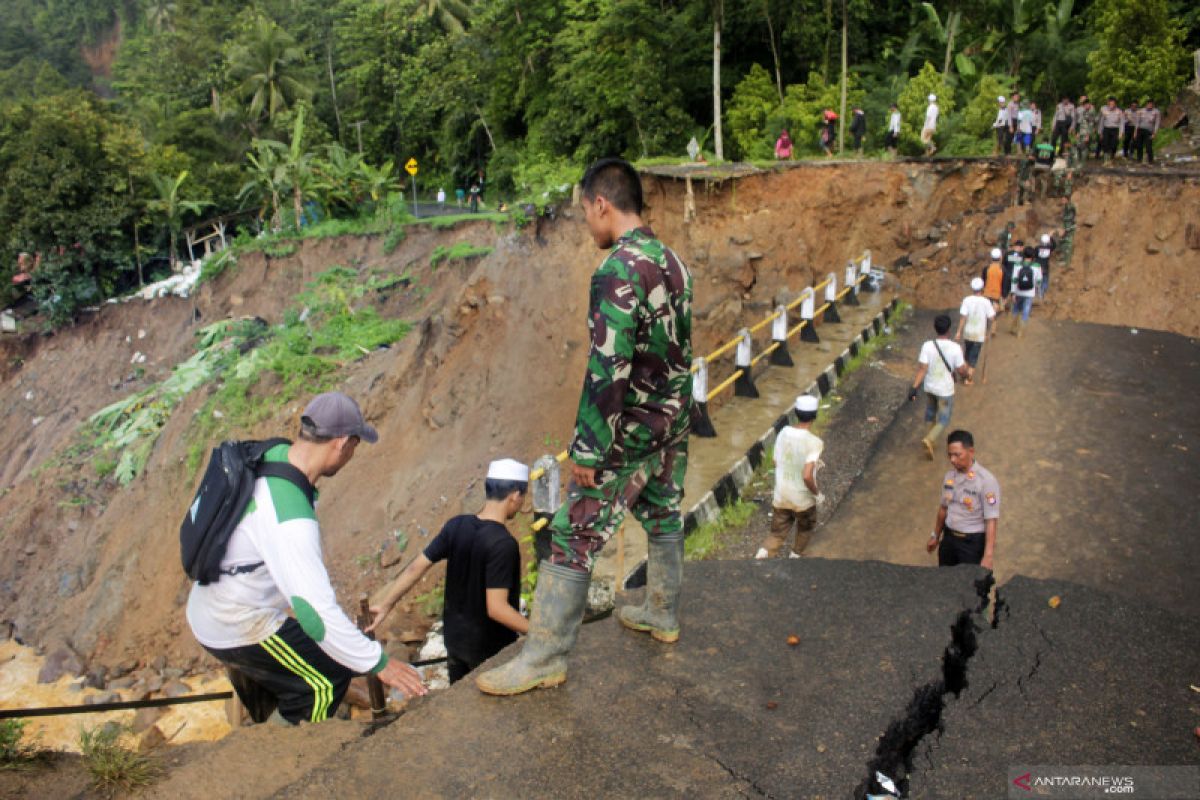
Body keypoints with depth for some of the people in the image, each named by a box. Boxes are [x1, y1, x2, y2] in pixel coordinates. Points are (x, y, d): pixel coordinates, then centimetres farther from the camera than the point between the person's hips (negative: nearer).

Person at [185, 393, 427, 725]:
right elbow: (318, 611, -34)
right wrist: (378, 663, -26)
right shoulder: (291, 520, -35)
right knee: (328, 680, 1)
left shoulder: (272, 455, -7)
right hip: (237, 631, -9)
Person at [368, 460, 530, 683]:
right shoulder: (503, 544, -27)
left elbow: (416, 567, -3)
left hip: (455, 636, 6)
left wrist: (385, 606, 6)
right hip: (489, 647, -6)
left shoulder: (456, 526, -7)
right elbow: (496, 608, -28)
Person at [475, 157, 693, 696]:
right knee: (663, 516, 23)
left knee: (574, 538, -1)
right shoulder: (671, 260, 7)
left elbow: (608, 369, -26)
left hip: (628, 432, -9)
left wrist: (588, 450, -20)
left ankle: (544, 657, 8)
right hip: (673, 423, 9)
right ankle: (662, 615, 41)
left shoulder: (617, 271, -22)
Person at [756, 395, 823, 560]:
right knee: (805, 529, 26)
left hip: (781, 496, 4)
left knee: (777, 533, 14)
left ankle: (762, 556, -8)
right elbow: (807, 476, -30)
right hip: (803, 499, -4)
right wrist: (817, 494, -10)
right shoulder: (814, 442, -24)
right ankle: (795, 557, 40)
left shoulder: (783, 433, -7)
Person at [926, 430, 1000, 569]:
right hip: (949, 538, 6)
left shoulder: (986, 480, -18)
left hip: (973, 542, -6)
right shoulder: (949, 476, 2)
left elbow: (991, 521, -20)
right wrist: (935, 535, 21)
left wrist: (988, 555, -24)